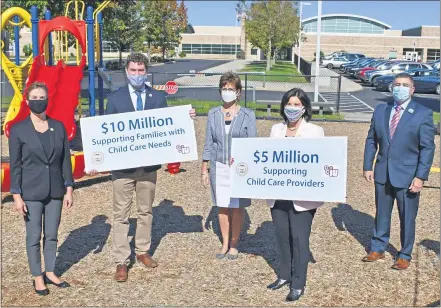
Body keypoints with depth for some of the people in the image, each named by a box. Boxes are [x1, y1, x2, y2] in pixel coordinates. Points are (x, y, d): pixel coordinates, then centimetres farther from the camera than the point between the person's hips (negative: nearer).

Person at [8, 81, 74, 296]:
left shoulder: (59, 127, 3)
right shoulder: (18, 130, -4)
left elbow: (65, 159, 5)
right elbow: (15, 165, -4)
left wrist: (69, 188, 1)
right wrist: (16, 195, -8)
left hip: (55, 190, 3)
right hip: (31, 192, -3)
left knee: (52, 235, 11)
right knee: (33, 237, 5)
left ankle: (50, 272, 27)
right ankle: (37, 277, 19)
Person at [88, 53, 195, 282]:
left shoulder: (158, 97, 4)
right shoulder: (115, 98, -1)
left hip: (149, 164, 2)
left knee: (145, 211, 15)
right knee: (121, 214, 3)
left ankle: (143, 251, 32)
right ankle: (121, 262, 12)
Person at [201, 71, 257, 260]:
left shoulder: (248, 115, -3)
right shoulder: (213, 114, 4)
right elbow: (208, 143, 6)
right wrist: (204, 169, 5)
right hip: (218, 168, 2)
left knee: (237, 207, 6)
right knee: (222, 207, 11)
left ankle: (234, 245, 23)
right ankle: (225, 244, 25)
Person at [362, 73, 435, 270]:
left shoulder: (423, 114, -7)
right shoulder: (380, 110, 4)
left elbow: (427, 148, -9)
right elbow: (371, 140, 9)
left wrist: (420, 176, -14)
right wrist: (367, 166, 2)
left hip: (407, 176, -3)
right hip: (383, 174, 4)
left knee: (407, 218, 8)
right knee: (381, 214, 16)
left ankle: (405, 256, 26)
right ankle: (378, 249, 32)